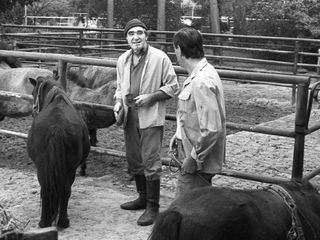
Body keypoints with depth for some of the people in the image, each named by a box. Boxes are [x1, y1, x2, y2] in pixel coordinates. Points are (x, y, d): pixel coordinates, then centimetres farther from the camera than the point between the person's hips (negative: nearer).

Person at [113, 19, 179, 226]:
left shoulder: (160, 58, -10)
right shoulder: (123, 60, 8)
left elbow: (172, 87, -5)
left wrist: (151, 97, -17)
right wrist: (118, 103, 2)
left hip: (151, 117, -6)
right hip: (130, 116, 6)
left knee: (151, 162, -5)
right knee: (134, 160, 16)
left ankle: (153, 207, 5)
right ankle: (143, 197, 34)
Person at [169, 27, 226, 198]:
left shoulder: (202, 82, -25)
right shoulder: (198, 75, 8)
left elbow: (211, 129, -28)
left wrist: (194, 158, -20)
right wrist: (180, 133, 12)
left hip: (197, 164, -10)